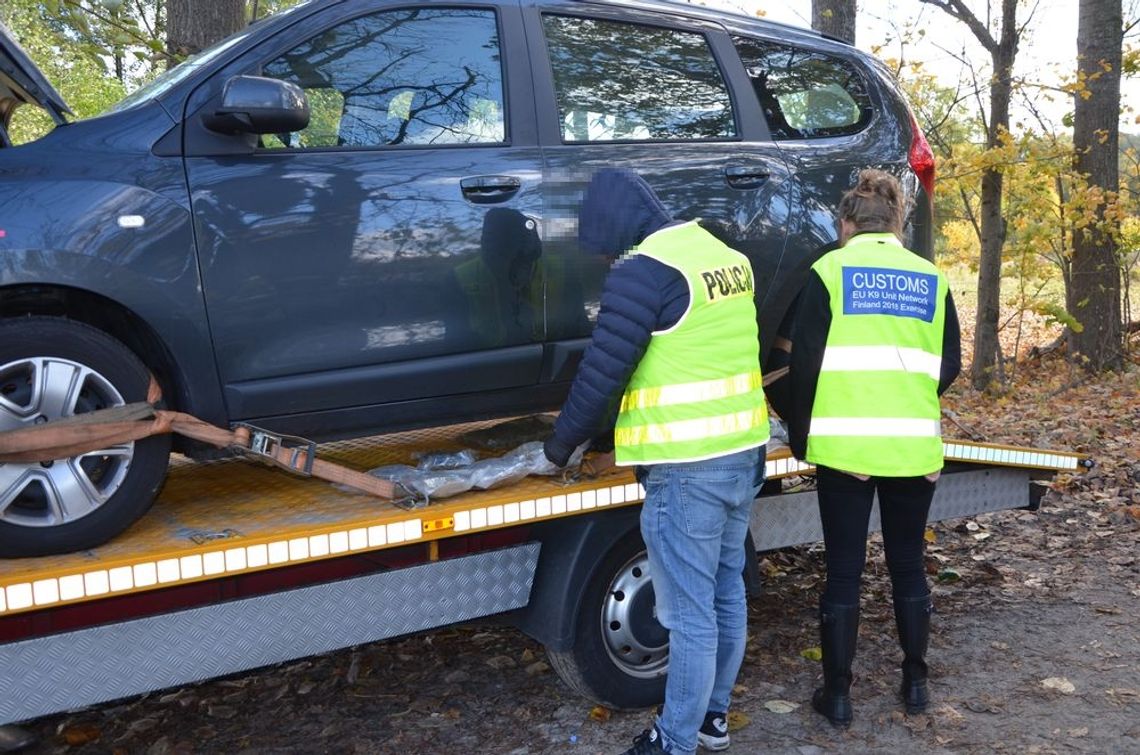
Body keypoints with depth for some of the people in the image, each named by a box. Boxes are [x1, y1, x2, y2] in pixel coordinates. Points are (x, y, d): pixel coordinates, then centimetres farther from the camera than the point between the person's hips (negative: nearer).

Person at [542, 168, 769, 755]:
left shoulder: (645, 270, -15)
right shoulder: (729, 258, 11)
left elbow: (602, 372, -14)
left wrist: (563, 442, 2)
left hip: (687, 468, -9)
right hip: (744, 453, 9)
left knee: (689, 612, 1)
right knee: (726, 592, 18)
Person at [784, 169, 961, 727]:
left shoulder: (829, 271, -1)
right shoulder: (931, 279, 8)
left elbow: (805, 362, -4)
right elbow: (948, 366, 10)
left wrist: (800, 437, 7)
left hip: (845, 443, -3)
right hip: (914, 445, 3)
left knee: (844, 571, 5)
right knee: (907, 563, 17)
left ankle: (837, 694, 13)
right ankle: (915, 682, 28)